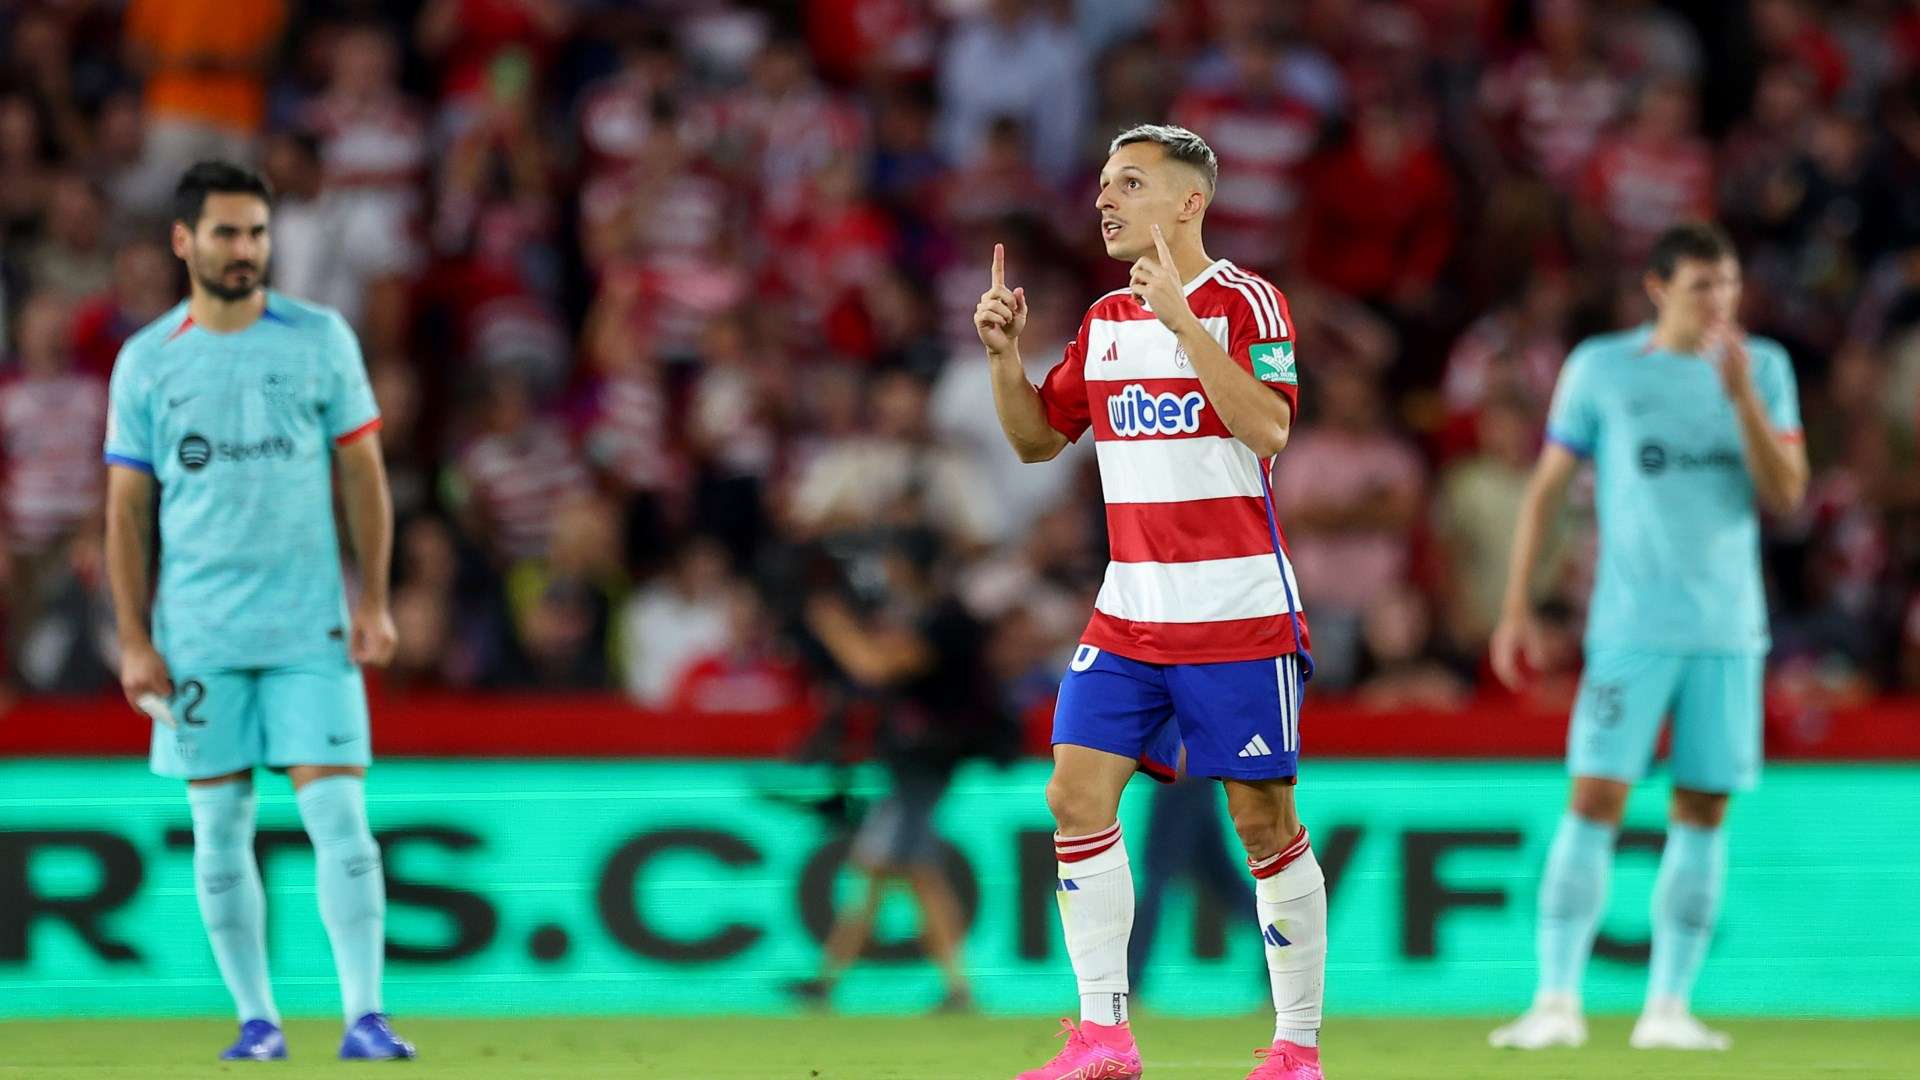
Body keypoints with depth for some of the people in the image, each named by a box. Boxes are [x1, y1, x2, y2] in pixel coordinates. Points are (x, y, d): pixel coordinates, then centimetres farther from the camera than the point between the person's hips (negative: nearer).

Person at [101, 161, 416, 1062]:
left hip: (311, 630, -1)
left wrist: (374, 602, -2)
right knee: (219, 825, 3)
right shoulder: (146, 362, 4)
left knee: (337, 812, -9)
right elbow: (127, 508, 6)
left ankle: (364, 1016, -9)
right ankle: (255, 1015, 13)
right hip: (197, 637, 1)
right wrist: (134, 641, -1)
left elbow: (362, 473, 6)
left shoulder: (321, 339, 3)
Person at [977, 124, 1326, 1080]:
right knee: (1077, 796, -5)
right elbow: (1036, 438, 19)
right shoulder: (1105, 321, 12)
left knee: (1263, 820, -2)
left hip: (1238, 612, -6)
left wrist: (1182, 318, -27)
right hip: (1128, 611, 6)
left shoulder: (1244, 303, -8)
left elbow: (1267, 428, -22)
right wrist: (1004, 353, 2)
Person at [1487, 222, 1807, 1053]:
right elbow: (1547, 486, 6)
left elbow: (1785, 496, 0)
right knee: (1596, 799, -11)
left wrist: (1743, 396, -12)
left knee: (1703, 812, 2)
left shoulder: (1764, 369, 8)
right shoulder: (1601, 368, 2)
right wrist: (1516, 605, 2)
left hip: (1729, 630, 3)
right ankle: (1558, 1001, -9)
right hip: (1632, 628, -3)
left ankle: (1668, 1007, 8)